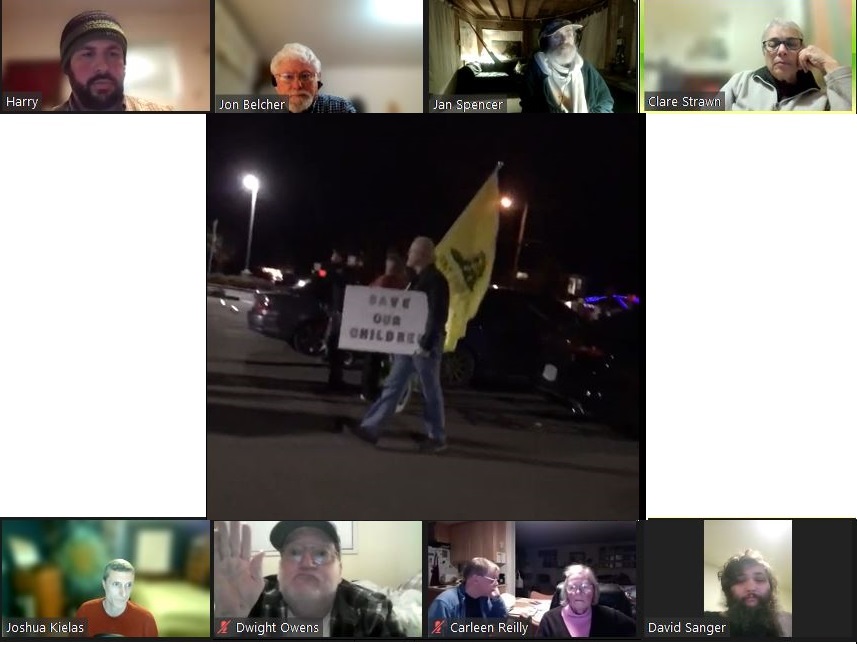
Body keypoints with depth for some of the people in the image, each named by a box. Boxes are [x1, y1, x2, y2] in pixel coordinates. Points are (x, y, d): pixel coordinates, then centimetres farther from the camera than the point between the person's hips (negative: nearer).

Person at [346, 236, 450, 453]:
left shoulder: (436, 280, -13)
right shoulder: (416, 279, 17)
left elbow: (438, 315, -19)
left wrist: (426, 344, -21)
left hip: (425, 343, -9)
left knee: (430, 391, 0)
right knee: (393, 386, 7)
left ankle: (437, 438, 10)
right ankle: (370, 428, 7)